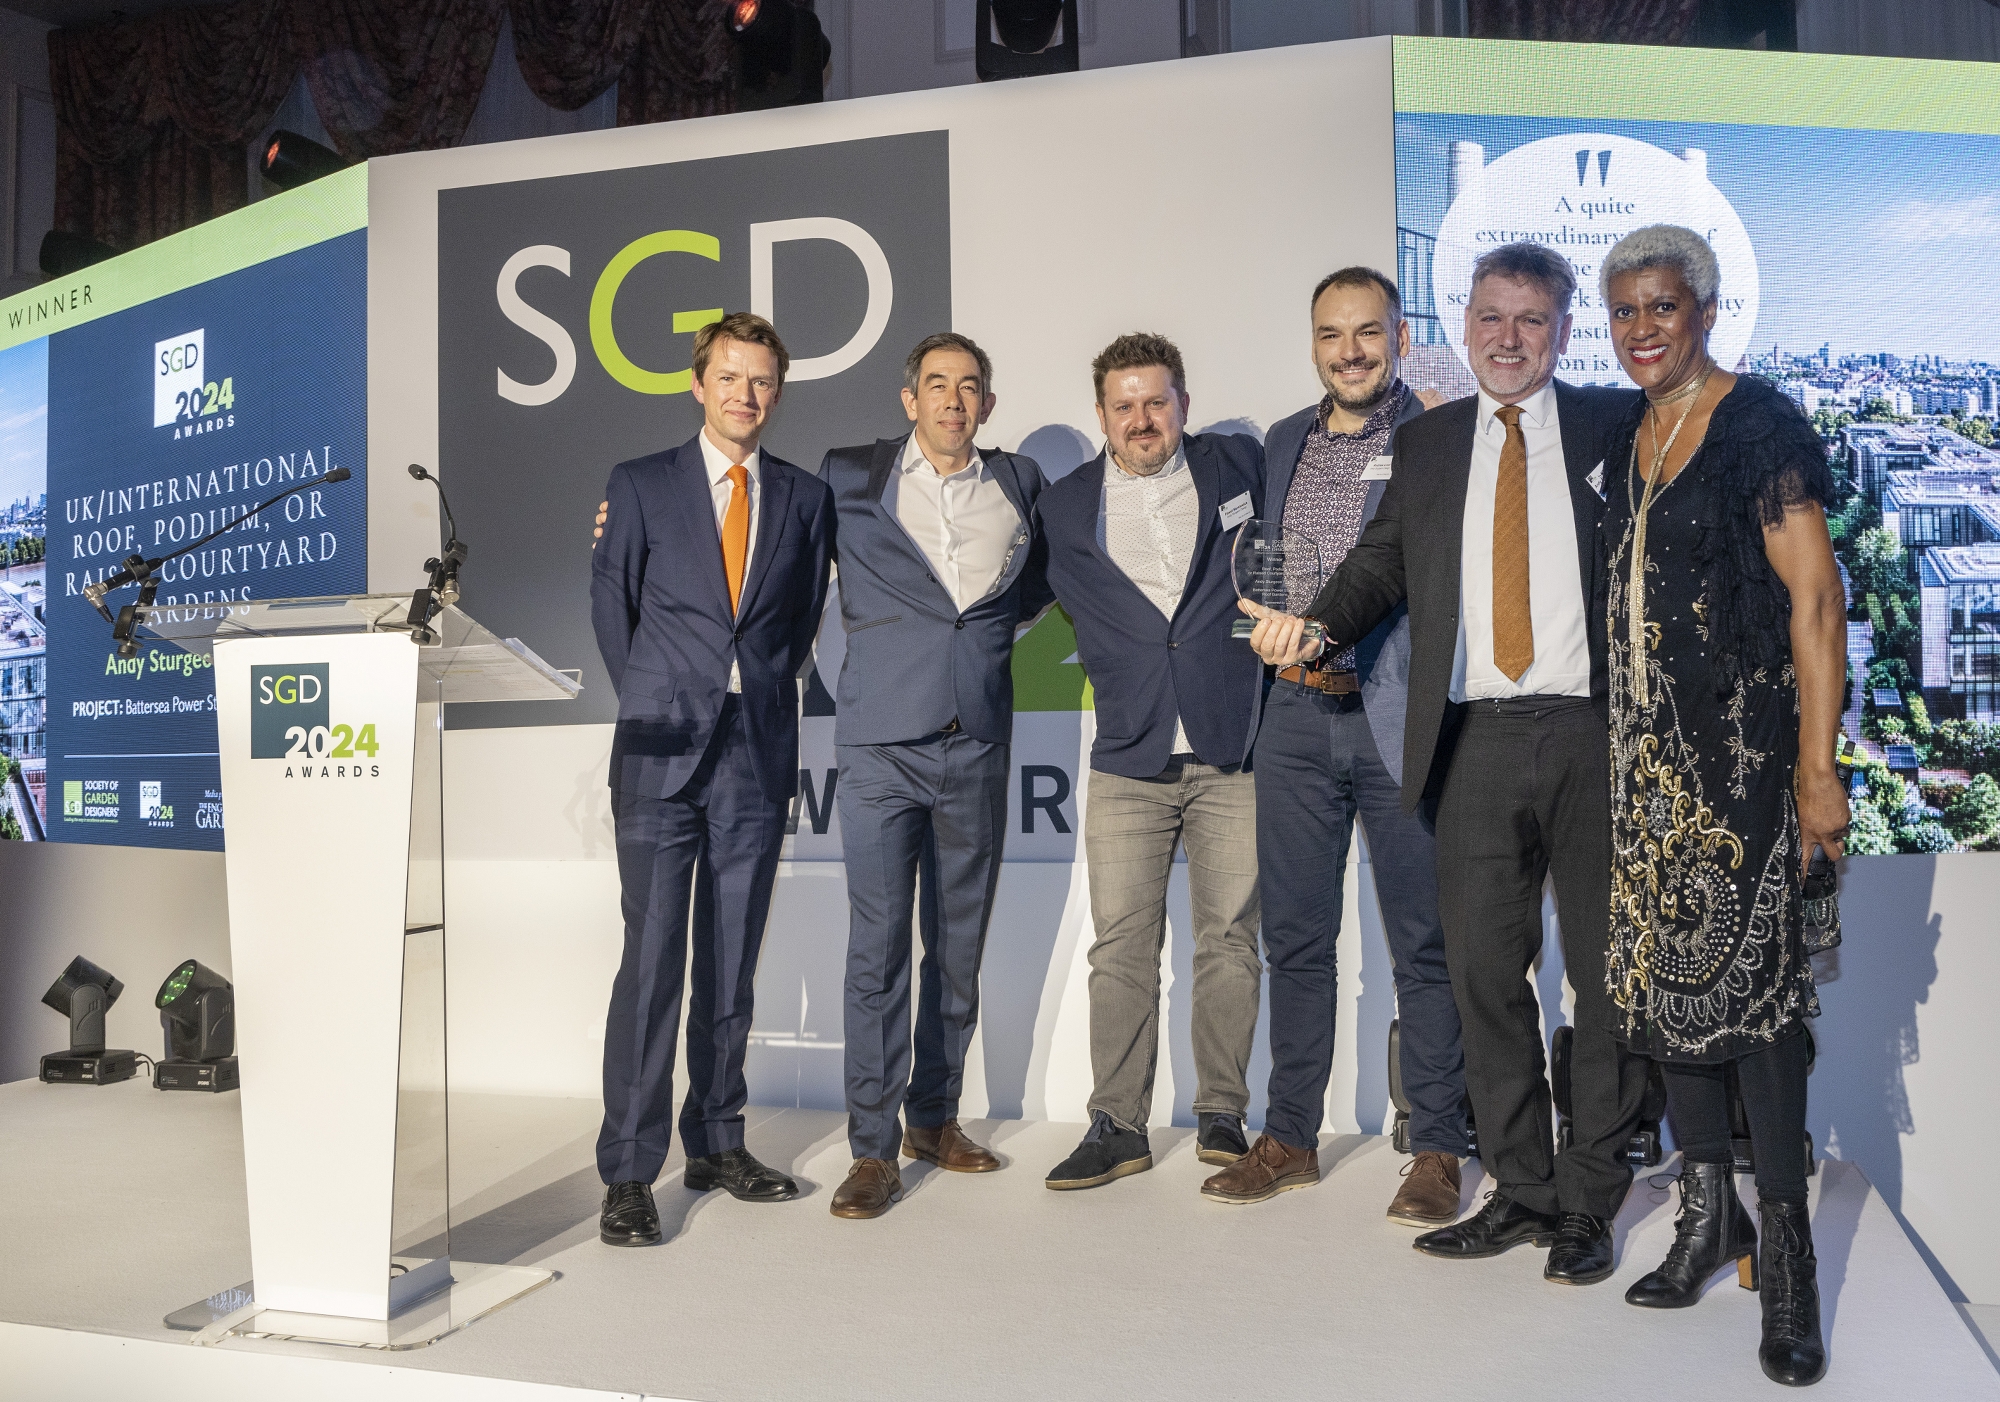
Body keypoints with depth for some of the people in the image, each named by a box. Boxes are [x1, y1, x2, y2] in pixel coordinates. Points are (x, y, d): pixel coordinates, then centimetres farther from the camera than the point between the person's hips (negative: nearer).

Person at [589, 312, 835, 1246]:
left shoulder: (805, 497, 11)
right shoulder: (640, 485, 6)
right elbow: (610, 604, 10)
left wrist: (766, 689, 8)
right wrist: (648, 702, 6)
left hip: (758, 753, 3)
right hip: (662, 750, -2)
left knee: (732, 961, 9)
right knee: (651, 959, -5)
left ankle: (717, 1146, 22)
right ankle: (628, 1175, 3)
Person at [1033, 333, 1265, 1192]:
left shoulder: (1237, 466, 7)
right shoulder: (1064, 507, 7)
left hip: (1233, 752, 0)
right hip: (1128, 764, 0)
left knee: (1231, 941, 5)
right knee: (1121, 948, 0)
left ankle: (1222, 1114, 18)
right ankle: (1118, 1126, 10)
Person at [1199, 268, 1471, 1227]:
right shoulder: (1283, 444, 15)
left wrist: (1348, 653, -15)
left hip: (1400, 717, -4)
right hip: (1297, 721, 5)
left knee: (1424, 944, 3)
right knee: (1294, 938, 11)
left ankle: (1436, 1151, 17)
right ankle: (1289, 1139, 24)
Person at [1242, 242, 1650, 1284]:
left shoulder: (1616, 425, 7)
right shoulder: (1427, 443, 15)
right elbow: (1383, 562, 11)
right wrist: (1314, 624, -8)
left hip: (1594, 735, -2)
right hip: (1477, 740, 2)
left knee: (1608, 972, 6)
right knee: (1483, 970, 6)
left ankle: (1589, 1200, 20)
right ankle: (1521, 1191, 21)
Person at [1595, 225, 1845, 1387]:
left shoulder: (1761, 424, -6)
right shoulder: (1624, 440, 13)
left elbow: (1815, 597, -10)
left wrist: (1817, 765, -15)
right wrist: (1619, 742, 12)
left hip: (1739, 743, -6)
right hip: (1645, 747, 6)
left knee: (1749, 971, -8)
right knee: (1664, 969, 8)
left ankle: (1785, 1245, 3)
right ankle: (1711, 1213, 21)